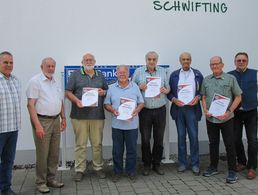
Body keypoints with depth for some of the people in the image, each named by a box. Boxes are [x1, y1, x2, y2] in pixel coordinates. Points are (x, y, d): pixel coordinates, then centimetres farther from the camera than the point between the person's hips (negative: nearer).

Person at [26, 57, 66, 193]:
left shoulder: (55, 82, 14)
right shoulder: (35, 81, -9)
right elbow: (30, 104, -15)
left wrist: (63, 118, 15)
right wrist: (37, 125, -20)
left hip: (56, 120, 7)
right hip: (42, 121, -7)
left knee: (54, 153, 12)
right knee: (42, 154, 0)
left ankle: (51, 179, 25)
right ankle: (41, 182, 14)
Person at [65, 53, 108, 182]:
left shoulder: (100, 75, 15)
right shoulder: (75, 74, 5)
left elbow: (107, 90, 20)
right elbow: (68, 92, 1)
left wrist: (103, 92, -3)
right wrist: (76, 101, -16)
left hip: (97, 115, 3)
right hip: (79, 115, -2)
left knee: (97, 143, 7)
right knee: (80, 144, 2)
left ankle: (98, 167, 21)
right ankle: (79, 170, 13)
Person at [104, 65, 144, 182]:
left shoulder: (135, 87, 6)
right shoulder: (112, 88, 6)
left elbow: (141, 102, 7)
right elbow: (106, 104, 5)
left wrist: (137, 110, -12)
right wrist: (112, 110, -14)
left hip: (132, 124, 0)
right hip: (117, 124, 0)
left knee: (132, 149, 7)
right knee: (117, 150, 8)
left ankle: (131, 171, 22)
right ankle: (117, 171, 22)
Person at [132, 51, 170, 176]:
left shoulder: (163, 71, 9)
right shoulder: (138, 72, 4)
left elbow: (168, 88, 10)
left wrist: (165, 90, -12)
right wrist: (140, 87, -14)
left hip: (160, 110, 2)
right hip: (145, 111, -1)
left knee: (159, 139, 8)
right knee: (145, 139, 4)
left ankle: (156, 164, 23)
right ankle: (146, 165, 20)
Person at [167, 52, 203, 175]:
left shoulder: (197, 74, 6)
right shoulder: (174, 75, 8)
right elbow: (169, 91, 7)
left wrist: (198, 97, -13)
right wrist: (174, 99, -11)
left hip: (192, 108, -1)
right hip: (178, 108, 1)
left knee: (194, 136, -2)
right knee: (181, 136, 8)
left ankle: (195, 164, 9)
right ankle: (182, 163, 18)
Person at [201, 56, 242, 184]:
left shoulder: (230, 79, -3)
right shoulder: (206, 80, 8)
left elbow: (238, 97, -2)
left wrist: (229, 111, -12)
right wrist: (205, 110, -3)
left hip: (226, 119, -3)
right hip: (210, 118, 4)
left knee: (229, 144, 1)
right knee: (213, 143, 14)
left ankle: (232, 171, 12)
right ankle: (213, 167, 29)